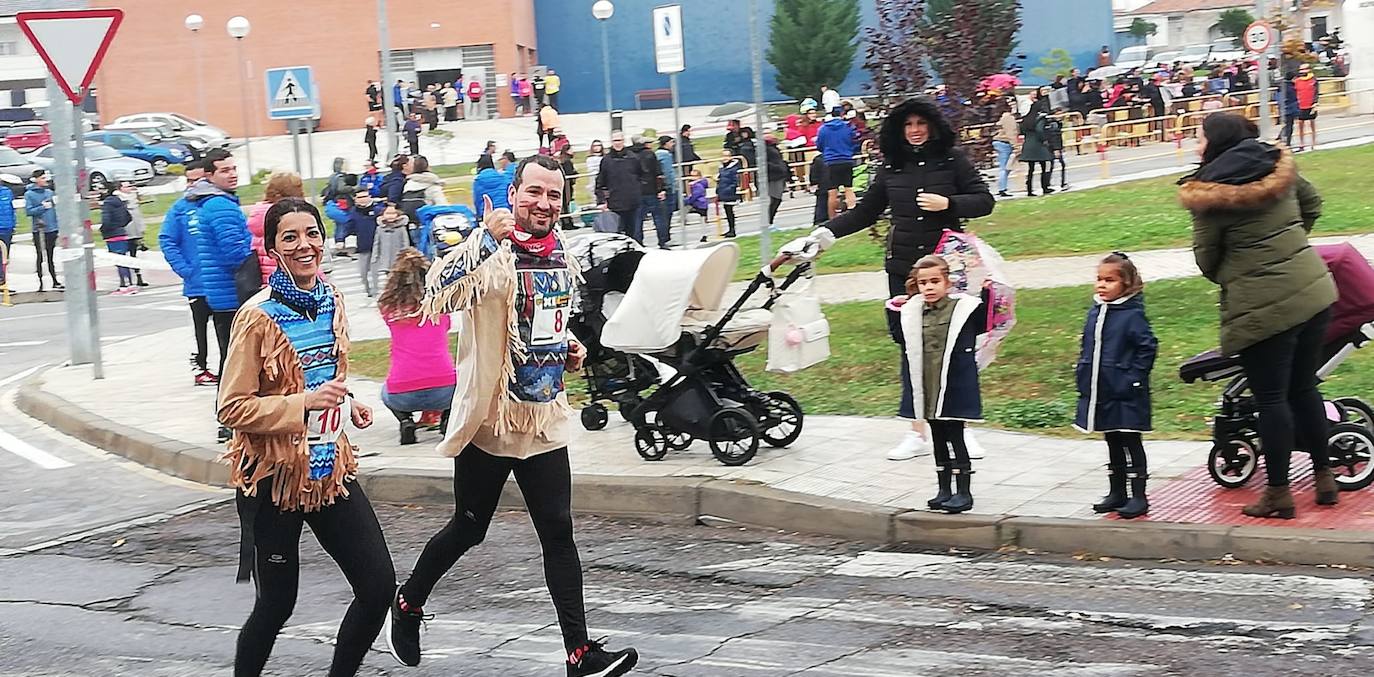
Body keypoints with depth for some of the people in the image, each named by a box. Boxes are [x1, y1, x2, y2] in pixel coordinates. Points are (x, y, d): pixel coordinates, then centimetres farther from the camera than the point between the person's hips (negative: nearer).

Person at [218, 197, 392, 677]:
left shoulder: (332, 301, 5)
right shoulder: (259, 317, -15)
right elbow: (232, 408, -15)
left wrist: (347, 403, 4)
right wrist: (305, 402, -25)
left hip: (329, 468, 6)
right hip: (274, 474, -6)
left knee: (378, 586, 2)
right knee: (276, 604, 5)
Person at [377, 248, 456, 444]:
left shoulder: (388, 306, 5)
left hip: (402, 396, 1)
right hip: (443, 391, -1)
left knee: (386, 392, 37)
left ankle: (405, 420, 8)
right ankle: (448, 416, 8)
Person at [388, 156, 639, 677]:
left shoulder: (560, 256, 7)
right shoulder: (493, 253, -16)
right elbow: (438, 297, -35)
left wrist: (569, 346, 8)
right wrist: (487, 239, -43)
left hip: (545, 419, 5)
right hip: (489, 417, -5)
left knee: (558, 534, 1)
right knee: (468, 529, 9)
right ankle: (408, 605, 34)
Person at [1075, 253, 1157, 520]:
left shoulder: (1133, 314, -13)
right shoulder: (1095, 312, 9)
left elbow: (1148, 347, -15)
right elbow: (1086, 346, 20)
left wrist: (1134, 378, -16)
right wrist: (1081, 373, 12)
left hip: (1125, 395, -7)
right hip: (1099, 393, 7)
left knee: (1130, 442, 0)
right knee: (1113, 443, 16)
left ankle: (1138, 496, 6)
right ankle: (1117, 492, 26)